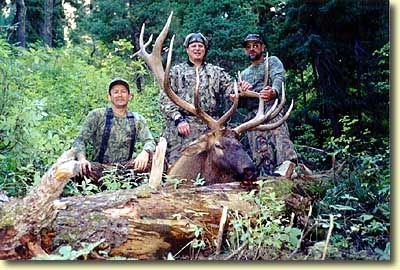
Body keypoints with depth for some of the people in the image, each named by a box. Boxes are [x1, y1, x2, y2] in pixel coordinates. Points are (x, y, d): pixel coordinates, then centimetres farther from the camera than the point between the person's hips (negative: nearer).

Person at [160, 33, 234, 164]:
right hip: (181, 125, -1)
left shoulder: (217, 72, 19)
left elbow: (232, 90, 6)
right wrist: (178, 119, -11)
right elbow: (165, 98, 3)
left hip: (211, 127, 2)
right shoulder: (176, 71, 13)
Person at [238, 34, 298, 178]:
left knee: (278, 132, -37)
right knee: (260, 153, -10)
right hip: (252, 116, 6)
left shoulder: (272, 61, 19)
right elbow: (241, 103, 26)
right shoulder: (244, 74, 34)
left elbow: (279, 78, -7)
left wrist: (273, 91, -32)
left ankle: (287, 161, -53)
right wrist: (241, 93, 0)